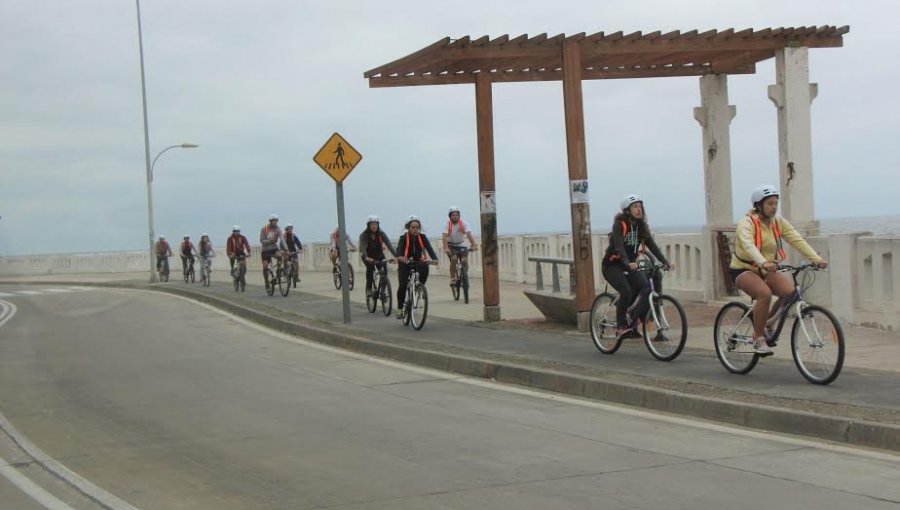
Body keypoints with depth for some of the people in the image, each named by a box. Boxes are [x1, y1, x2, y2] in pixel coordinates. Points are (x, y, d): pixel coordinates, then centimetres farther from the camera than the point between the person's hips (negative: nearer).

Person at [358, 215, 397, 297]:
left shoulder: (381, 234, -15)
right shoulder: (364, 235, -21)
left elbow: (389, 245, -25)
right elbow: (362, 247, -35)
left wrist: (396, 256, -40)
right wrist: (366, 257, -54)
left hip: (378, 254, 2)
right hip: (368, 255, -2)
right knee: (370, 267, -31)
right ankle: (369, 289, -22)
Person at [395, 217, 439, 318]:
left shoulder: (422, 237, -5)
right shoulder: (404, 238, -11)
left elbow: (429, 248, -17)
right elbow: (399, 249, -26)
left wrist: (435, 259, -36)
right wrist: (400, 257, -50)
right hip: (405, 264, -2)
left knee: (425, 268, -32)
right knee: (403, 285, -19)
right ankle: (400, 308, -5)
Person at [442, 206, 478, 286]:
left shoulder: (463, 223, -15)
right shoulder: (447, 224, -18)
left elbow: (469, 234, -26)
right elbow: (444, 236, -29)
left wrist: (473, 245, -41)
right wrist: (446, 248, -44)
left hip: (461, 245, 2)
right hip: (451, 245, -2)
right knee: (454, 258, -27)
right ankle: (452, 278, -14)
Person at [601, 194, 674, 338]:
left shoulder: (642, 226, 4)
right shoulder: (619, 225, -16)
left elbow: (652, 246, -3)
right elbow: (619, 247, -29)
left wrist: (665, 262, -16)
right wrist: (628, 264, -46)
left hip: (630, 265, 6)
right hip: (612, 265, -6)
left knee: (645, 287, -17)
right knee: (626, 291, -27)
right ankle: (620, 326, -11)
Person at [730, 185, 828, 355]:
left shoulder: (778, 222, 0)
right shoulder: (747, 223, -18)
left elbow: (797, 240, -10)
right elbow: (748, 245, -36)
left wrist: (816, 259, -25)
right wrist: (763, 263, -54)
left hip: (766, 271, 6)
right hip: (743, 270, -6)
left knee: (790, 291, -20)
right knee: (765, 294, -33)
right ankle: (758, 339, -19)